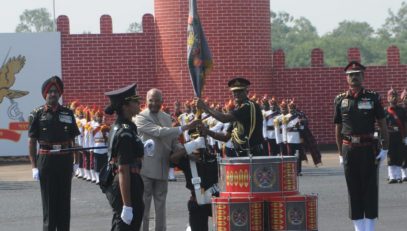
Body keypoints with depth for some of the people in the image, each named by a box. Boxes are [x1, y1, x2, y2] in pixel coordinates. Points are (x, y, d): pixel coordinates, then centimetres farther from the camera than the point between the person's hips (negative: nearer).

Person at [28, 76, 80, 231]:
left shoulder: (68, 113, 8)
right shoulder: (37, 114, -1)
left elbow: (73, 139, 11)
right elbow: (32, 142, -2)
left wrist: (75, 162, 6)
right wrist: (34, 166, -7)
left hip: (65, 160, 3)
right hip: (46, 159, -3)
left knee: (64, 199, 8)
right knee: (49, 200, 1)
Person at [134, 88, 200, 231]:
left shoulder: (166, 118, 12)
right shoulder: (140, 118, -11)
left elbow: (173, 140, 15)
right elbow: (159, 132, -23)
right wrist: (184, 127, -25)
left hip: (162, 168, 6)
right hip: (146, 169, -6)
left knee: (161, 206, 13)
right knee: (143, 206, -1)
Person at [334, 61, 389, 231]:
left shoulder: (372, 98, 1)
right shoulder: (341, 100, 6)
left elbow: (382, 124, 3)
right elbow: (338, 129, 10)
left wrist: (385, 148, -3)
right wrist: (341, 153, 8)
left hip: (368, 148, -2)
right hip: (349, 150, 2)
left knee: (370, 188, 0)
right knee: (353, 190, 5)